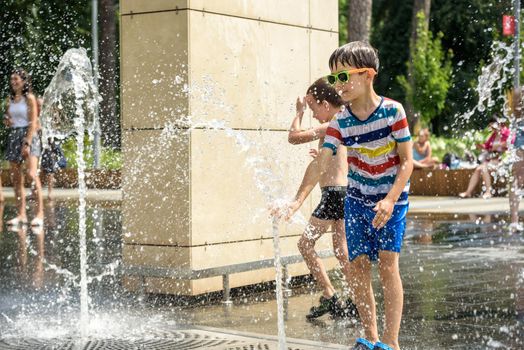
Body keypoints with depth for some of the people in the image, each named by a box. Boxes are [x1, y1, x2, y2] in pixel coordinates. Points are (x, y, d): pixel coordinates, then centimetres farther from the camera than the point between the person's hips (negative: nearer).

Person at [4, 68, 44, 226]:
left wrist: (27, 143, -18)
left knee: (32, 174, -19)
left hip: (28, 135, -7)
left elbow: (33, 122, -10)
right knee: (16, 178, 3)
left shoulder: (29, 98, -4)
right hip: (13, 136, 7)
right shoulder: (10, 99, 13)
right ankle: (21, 214, 7)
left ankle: (40, 213, -19)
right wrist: (6, 119, -1)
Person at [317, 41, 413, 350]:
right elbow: (322, 165, -14)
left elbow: (407, 162, -14)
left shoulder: (393, 111, -17)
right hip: (358, 198, 4)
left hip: (392, 197, -3)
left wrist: (390, 200, -25)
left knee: (387, 262, -12)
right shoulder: (340, 123, -9)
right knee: (358, 264, 1)